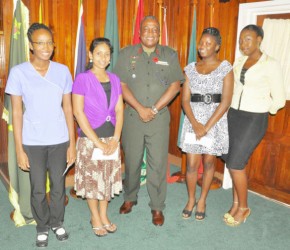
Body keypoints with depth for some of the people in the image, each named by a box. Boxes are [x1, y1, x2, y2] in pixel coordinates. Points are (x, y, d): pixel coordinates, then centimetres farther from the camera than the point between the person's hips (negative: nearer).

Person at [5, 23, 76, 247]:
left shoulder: (62, 71, 0)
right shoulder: (18, 72, -6)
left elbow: (68, 109, 3)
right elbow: (17, 113, -4)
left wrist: (72, 143, 2)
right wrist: (19, 149, -5)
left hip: (59, 140, 2)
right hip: (32, 142, -1)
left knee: (58, 186, 12)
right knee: (38, 189, 10)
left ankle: (57, 223, 36)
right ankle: (42, 227, 33)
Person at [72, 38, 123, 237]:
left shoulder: (114, 79, 5)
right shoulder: (82, 79, -9)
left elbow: (119, 111, 4)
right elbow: (78, 113, -14)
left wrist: (115, 139, -8)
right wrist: (98, 142, -16)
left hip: (111, 138, 4)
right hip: (90, 139, -4)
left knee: (108, 178, 13)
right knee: (92, 179, 7)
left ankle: (104, 215, 31)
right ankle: (95, 217, 27)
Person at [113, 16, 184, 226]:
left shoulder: (170, 55, 5)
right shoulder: (127, 54, 3)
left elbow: (175, 86, -1)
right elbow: (121, 85, -3)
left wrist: (154, 109, -9)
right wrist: (140, 108, -12)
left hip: (159, 118, 0)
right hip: (133, 116, 1)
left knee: (158, 163, 2)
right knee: (132, 161, 11)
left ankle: (157, 207, 18)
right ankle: (130, 198, 33)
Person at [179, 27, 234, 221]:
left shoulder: (225, 68, -3)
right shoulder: (191, 68, 6)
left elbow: (226, 101, -10)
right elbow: (185, 100, 1)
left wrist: (207, 127, -16)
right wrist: (195, 124, -14)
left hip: (215, 122, -2)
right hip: (193, 121, 2)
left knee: (208, 162, 9)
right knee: (192, 164, 3)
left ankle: (202, 200, 28)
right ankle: (191, 199, 26)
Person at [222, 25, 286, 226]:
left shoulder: (271, 65, -9)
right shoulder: (238, 62, 9)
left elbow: (279, 100, -8)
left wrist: (260, 111, 3)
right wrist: (233, 112, 3)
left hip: (254, 120, -6)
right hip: (233, 116, 6)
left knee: (235, 164, -5)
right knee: (235, 163, 10)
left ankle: (243, 208, 16)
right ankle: (236, 204, 26)